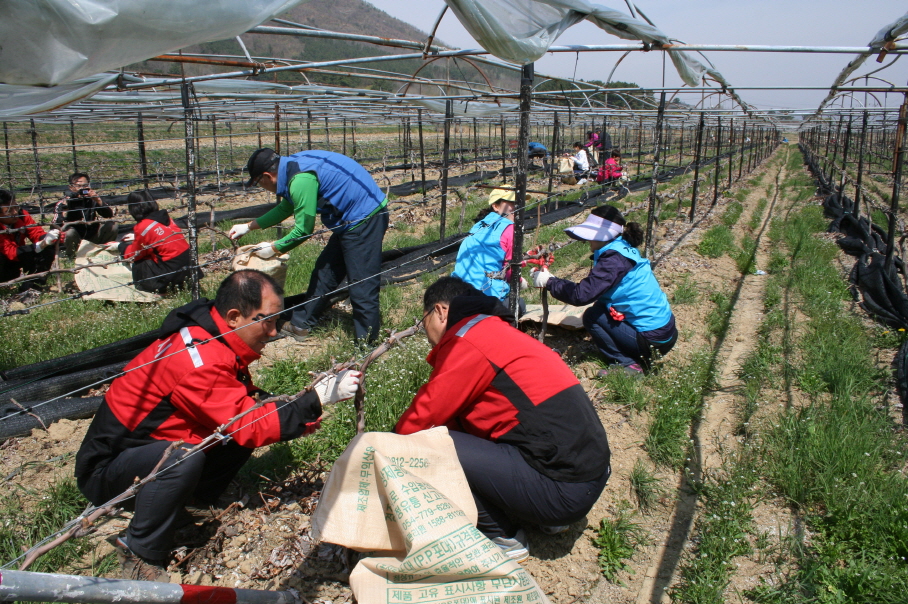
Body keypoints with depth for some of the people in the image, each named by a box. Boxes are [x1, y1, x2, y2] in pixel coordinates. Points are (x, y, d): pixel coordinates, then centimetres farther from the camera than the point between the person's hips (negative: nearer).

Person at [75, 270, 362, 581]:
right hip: (106, 469, -8)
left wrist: (304, 415, -9)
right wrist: (318, 398, -28)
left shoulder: (217, 343, -2)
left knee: (243, 433, -3)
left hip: (149, 446, 8)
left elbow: (248, 401, 7)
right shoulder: (199, 357, -31)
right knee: (184, 460, -36)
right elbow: (249, 425, -30)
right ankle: (139, 555, -14)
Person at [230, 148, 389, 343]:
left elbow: (303, 229, -16)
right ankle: (300, 325, 28)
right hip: (352, 220, 10)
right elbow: (285, 208, 28)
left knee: (362, 285, -7)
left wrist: (273, 248, 0)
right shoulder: (293, 166, 10)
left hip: (365, 219, -10)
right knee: (325, 271, 17)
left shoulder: (301, 179, -22)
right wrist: (249, 226, 32)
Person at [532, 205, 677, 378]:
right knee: (599, 306, 15)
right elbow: (590, 288, 10)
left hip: (652, 336, -9)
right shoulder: (625, 250, 9)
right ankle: (637, 356, 15)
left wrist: (548, 282, -13)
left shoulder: (614, 260, -21)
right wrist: (553, 281, 2)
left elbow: (581, 294, -26)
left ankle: (628, 364, -2)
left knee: (592, 316, -7)